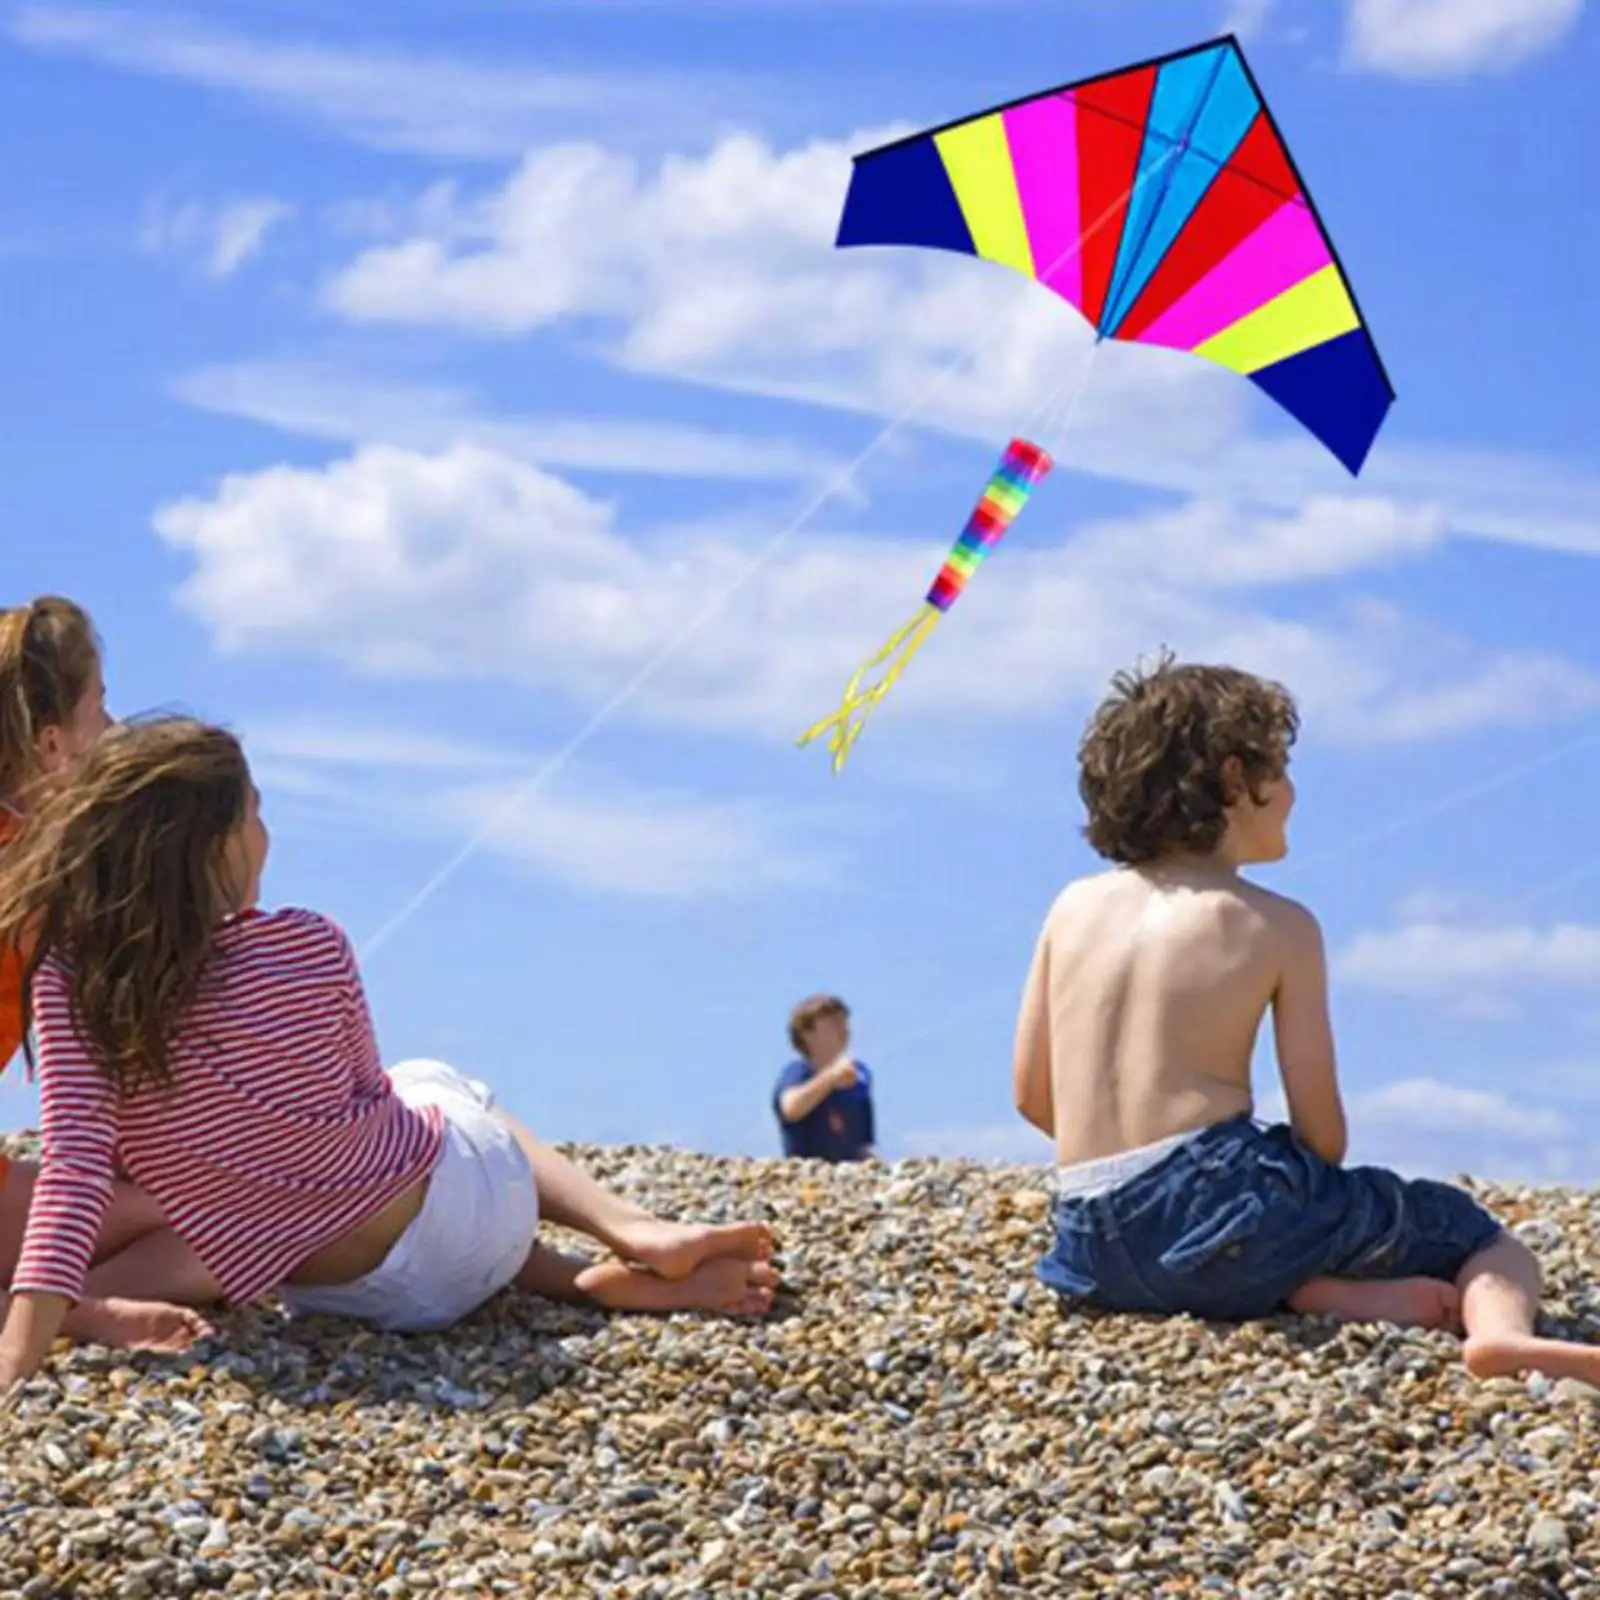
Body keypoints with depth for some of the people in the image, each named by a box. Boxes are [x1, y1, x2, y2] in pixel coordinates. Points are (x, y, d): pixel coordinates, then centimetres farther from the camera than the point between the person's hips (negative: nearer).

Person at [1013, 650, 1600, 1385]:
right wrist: (1319, 1197, 20)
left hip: (1091, 1253, 5)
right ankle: (1500, 1328, -30)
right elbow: (1320, 1127, -1)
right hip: (1221, 1202, -5)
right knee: (1485, 1238, 7)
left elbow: (1032, 1094, 14)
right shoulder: (1277, 927, 1)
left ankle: (1317, 1293, -1)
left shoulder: (1074, 906, 12)